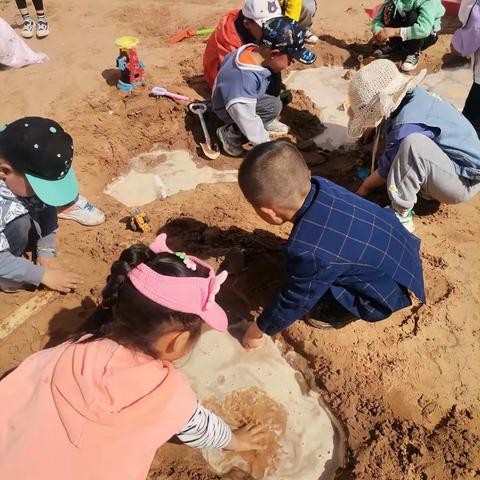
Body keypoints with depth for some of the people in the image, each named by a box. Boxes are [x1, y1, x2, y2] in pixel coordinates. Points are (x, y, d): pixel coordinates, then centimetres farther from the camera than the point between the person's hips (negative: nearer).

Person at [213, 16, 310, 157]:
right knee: (273, 106, -25)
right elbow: (246, 117, -38)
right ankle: (231, 133, -15)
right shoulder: (245, 77, -39)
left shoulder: (254, 50, -14)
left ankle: (266, 122, 18)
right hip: (230, 109, -9)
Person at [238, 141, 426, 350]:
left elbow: (294, 302, -19)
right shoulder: (317, 185, -16)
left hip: (391, 290, -8)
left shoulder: (308, 252, -37)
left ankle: (344, 312, 12)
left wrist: (259, 330, -1)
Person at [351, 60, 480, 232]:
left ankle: (401, 215, -20)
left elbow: (386, 169, -13)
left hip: (464, 181, -9)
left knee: (413, 144, -35)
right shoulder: (412, 95, -4)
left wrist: (364, 187, 3)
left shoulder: (406, 126, -28)